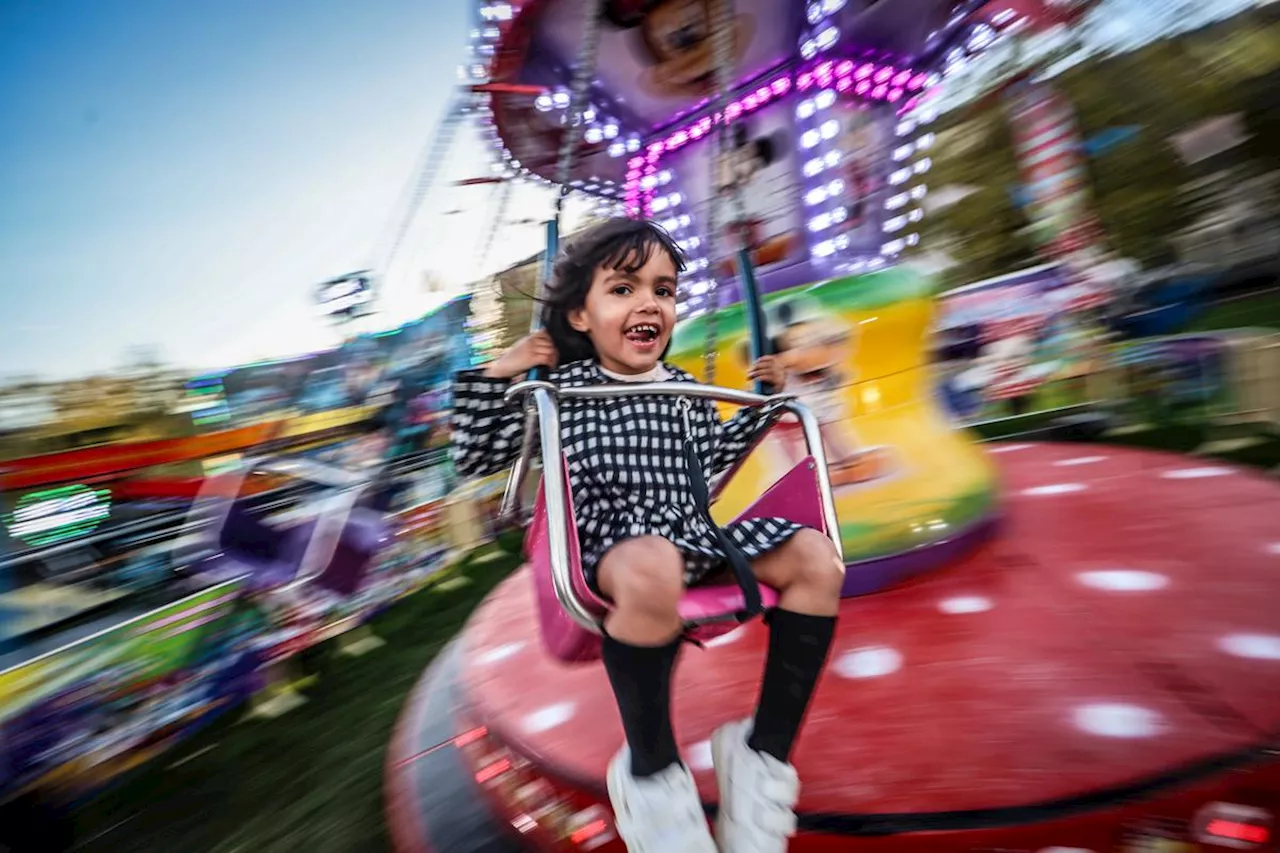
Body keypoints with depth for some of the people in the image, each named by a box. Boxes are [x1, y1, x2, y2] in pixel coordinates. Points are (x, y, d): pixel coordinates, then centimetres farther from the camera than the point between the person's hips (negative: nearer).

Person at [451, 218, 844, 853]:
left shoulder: (683, 389, 14)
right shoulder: (561, 387, 0)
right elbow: (473, 459, 4)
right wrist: (495, 376, -7)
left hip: (694, 536, 6)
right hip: (614, 545, -6)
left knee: (815, 558, -13)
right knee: (653, 570, -43)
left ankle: (765, 753, -5)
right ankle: (650, 772, -16)